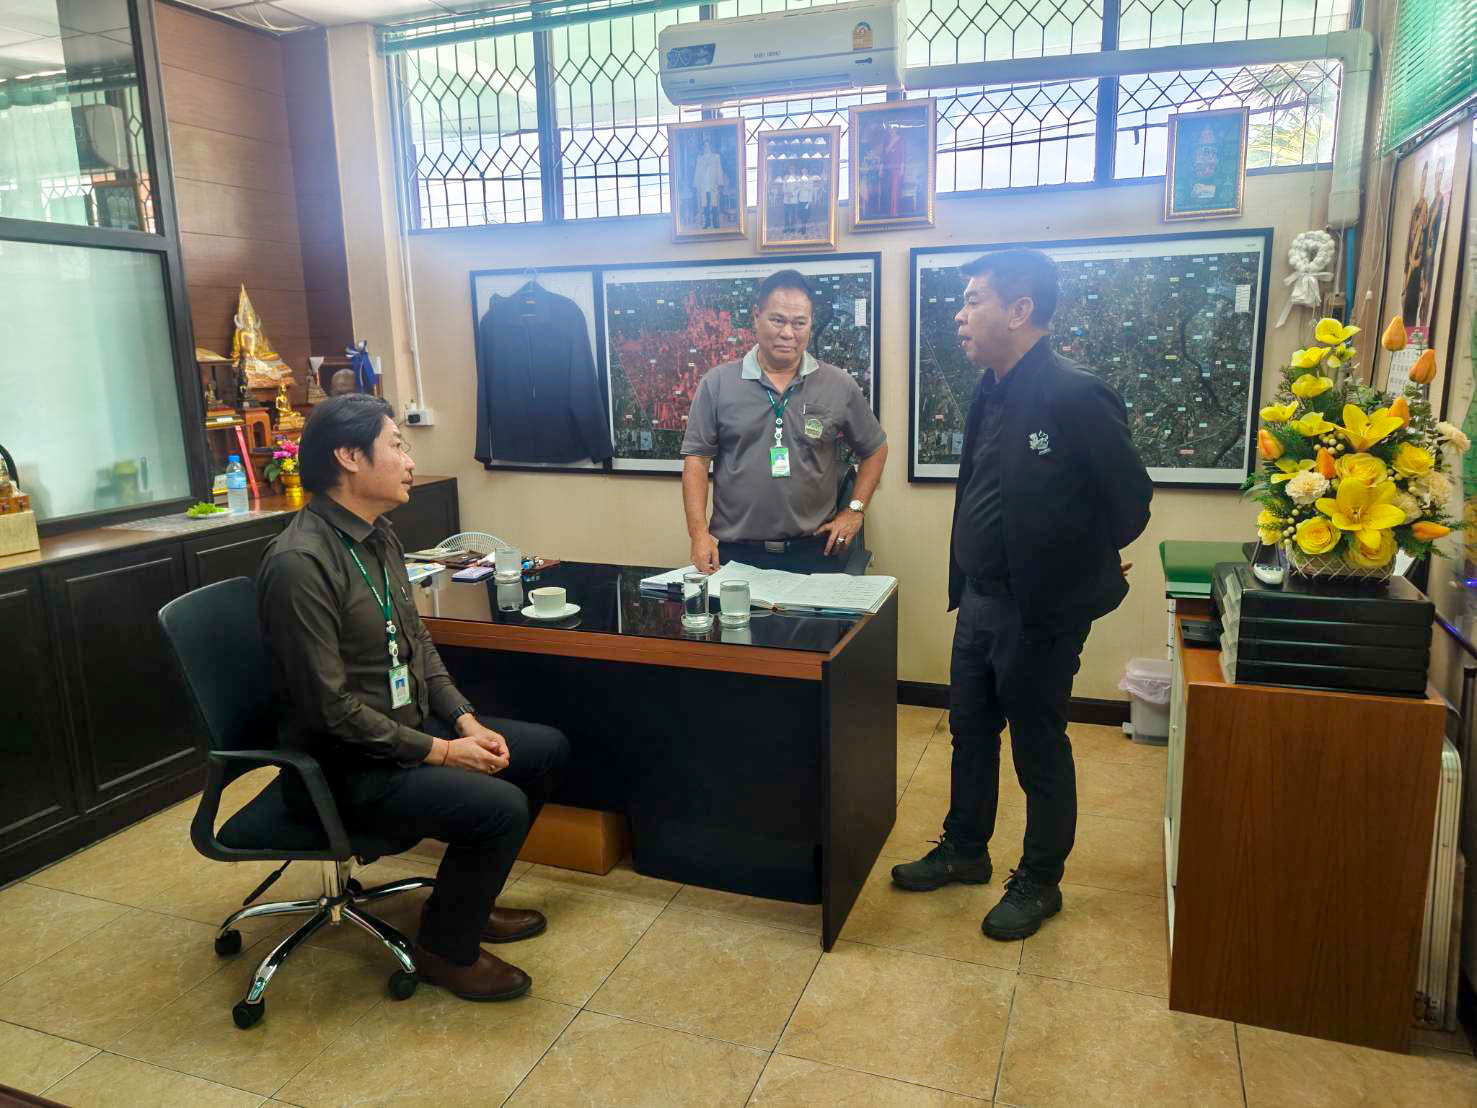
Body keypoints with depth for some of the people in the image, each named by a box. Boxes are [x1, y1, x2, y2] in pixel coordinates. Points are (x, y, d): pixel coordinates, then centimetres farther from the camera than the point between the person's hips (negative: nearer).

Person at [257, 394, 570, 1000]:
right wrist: (441, 752, -19)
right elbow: (331, 706, -24)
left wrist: (465, 721, 0)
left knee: (547, 748, 10)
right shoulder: (299, 562, -24)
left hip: (412, 726, 10)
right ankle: (447, 947, 2)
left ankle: (470, 898, 23)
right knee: (500, 806, -26)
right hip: (345, 764, -10)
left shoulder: (378, 536, 6)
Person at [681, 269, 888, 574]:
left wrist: (854, 510, 4)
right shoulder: (717, 383, -1)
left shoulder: (840, 386, 2)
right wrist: (699, 532, -9)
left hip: (814, 552, 1)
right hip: (736, 554, 0)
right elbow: (696, 458, -1)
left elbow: (875, 449, 13)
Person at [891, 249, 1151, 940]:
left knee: (1040, 752, 9)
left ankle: (1039, 884, 29)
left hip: (1040, 613, -8)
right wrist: (969, 582, 8)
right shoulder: (992, 394, 5)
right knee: (970, 733, 21)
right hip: (980, 601, 8)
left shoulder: (1074, 397, -21)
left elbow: (1131, 500, -15)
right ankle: (964, 850, 41)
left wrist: (1079, 568, -2)